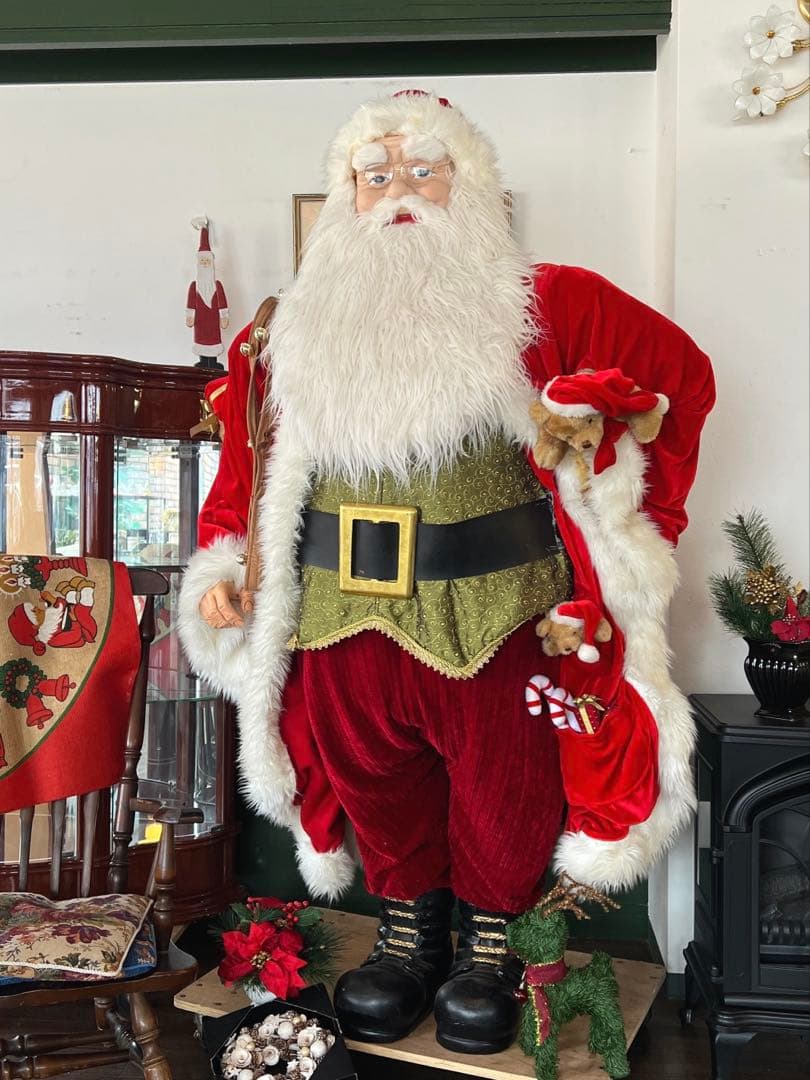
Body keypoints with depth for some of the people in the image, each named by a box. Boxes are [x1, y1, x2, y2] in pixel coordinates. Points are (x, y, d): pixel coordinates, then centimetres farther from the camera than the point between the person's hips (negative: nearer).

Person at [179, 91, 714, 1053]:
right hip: (344, 612, 3)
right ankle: (407, 933, 39)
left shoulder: (541, 308, -1)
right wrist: (221, 565, 0)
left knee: (501, 788, 10)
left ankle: (490, 945, 35)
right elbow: (252, 465, 12)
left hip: (494, 610, -2)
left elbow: (677, 372, 5)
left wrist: (629, 508, 0)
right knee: (374, 777, 15)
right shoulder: (297, 331, 8)